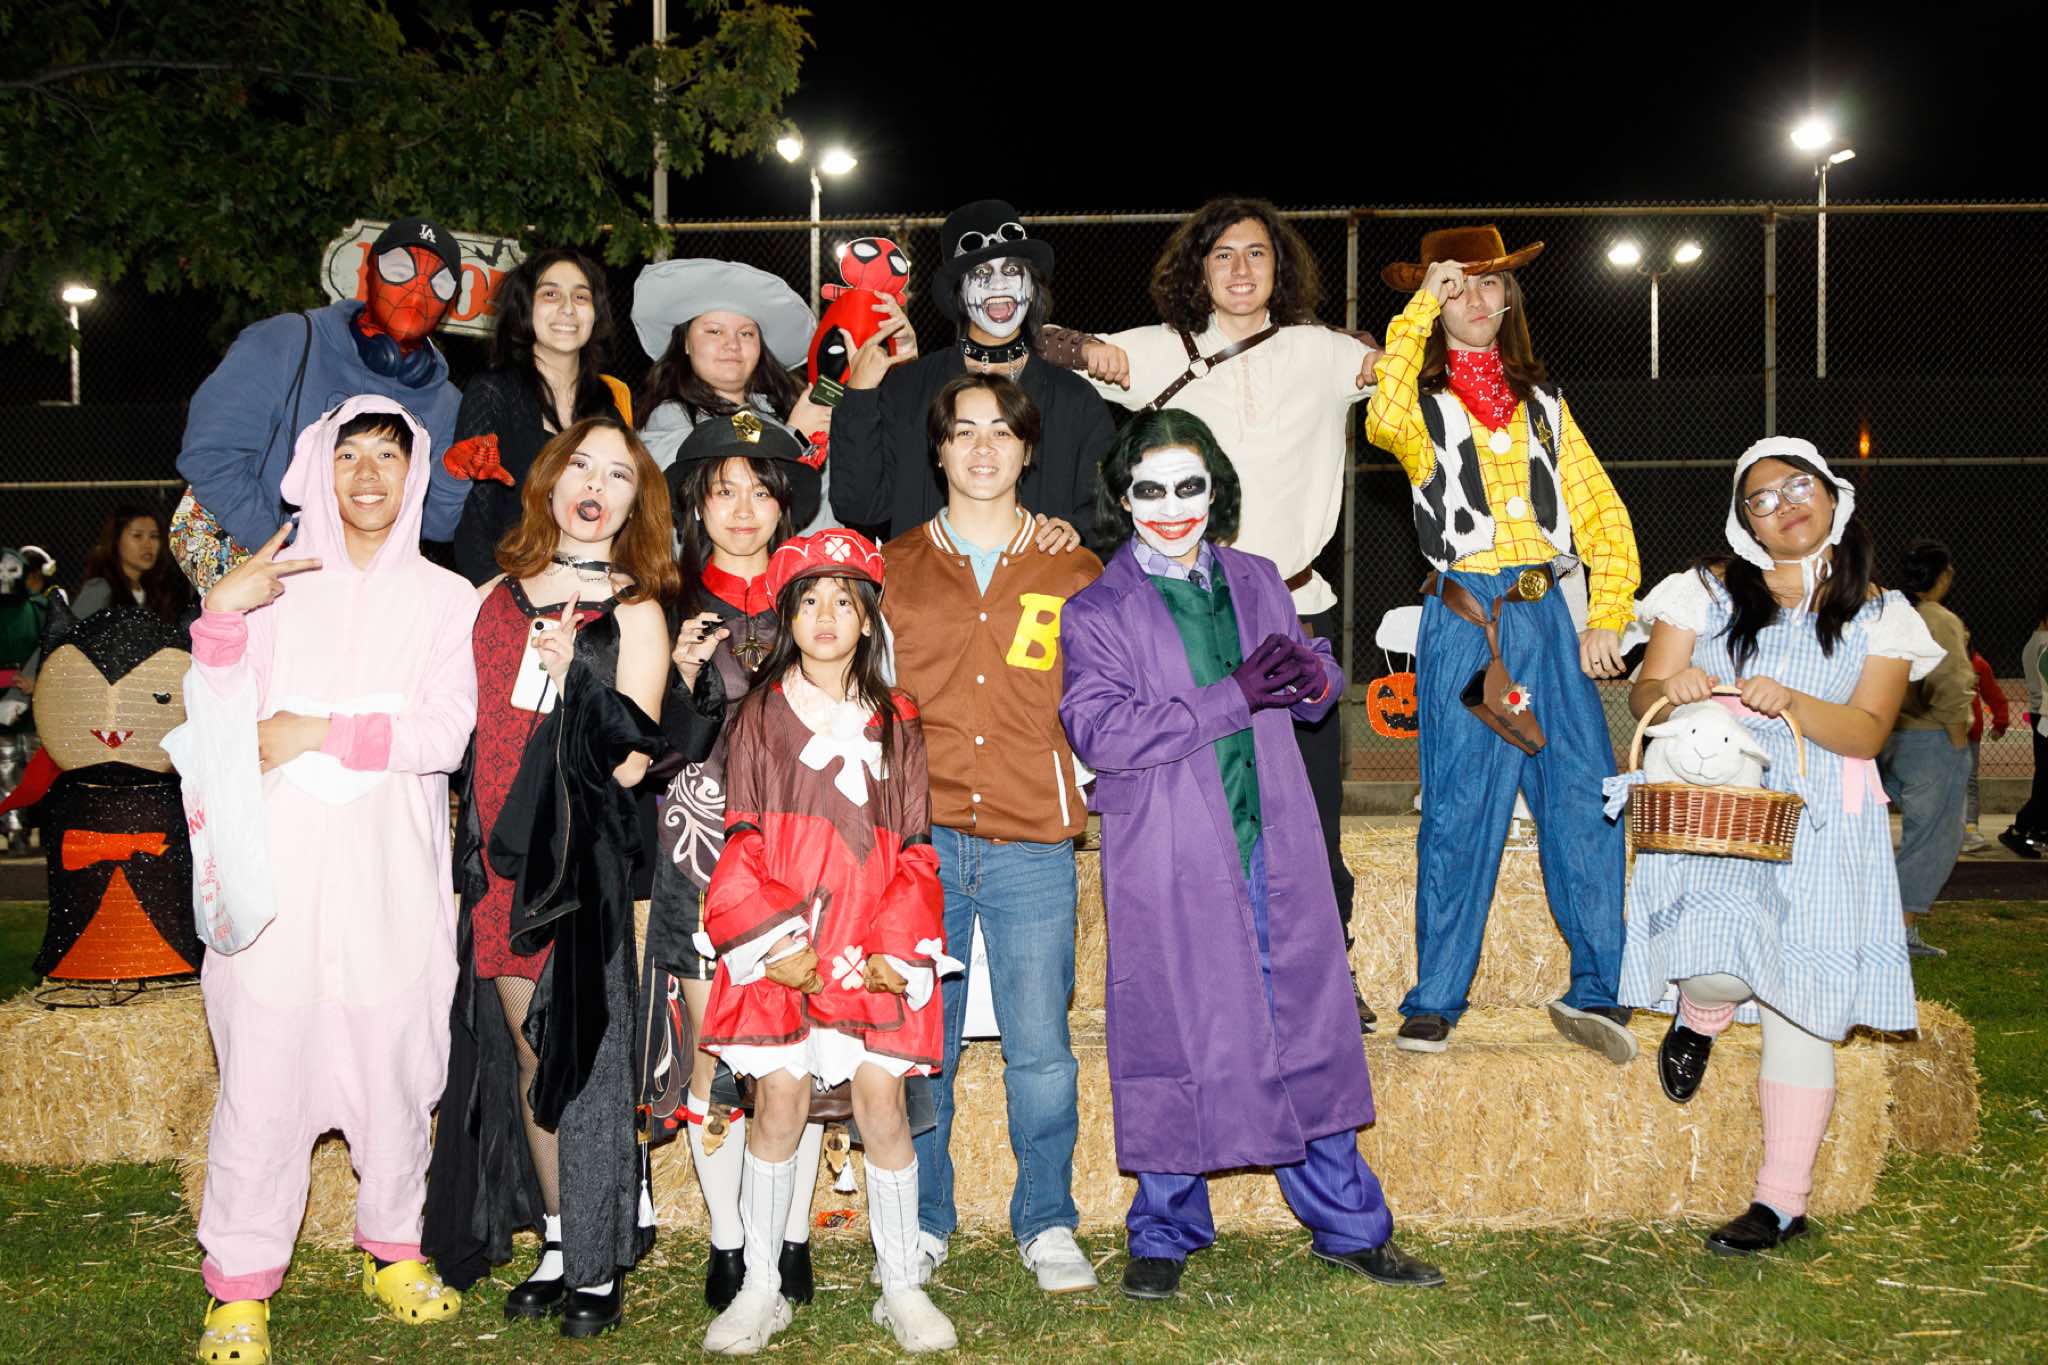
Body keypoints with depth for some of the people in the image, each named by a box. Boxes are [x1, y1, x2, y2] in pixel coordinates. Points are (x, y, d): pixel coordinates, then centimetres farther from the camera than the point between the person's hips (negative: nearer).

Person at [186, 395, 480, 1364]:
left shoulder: (445, 599, 9)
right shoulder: (275, 585, 9)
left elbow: (447, 732, -4)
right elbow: (222, 733, 1)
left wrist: (319, 731, -10)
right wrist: (221, 616, -11)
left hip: (391, 870, 1)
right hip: (281, 862, 0)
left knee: (394, 1061, 3)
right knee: (262, 1068, -3)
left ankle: (392, 1250, 22)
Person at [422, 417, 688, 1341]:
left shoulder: (634, 611, 2)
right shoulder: (496, 595, 13)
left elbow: (630, 762, -7)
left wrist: (576, 675, -18)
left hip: (584, 858, -4)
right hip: (498, 851, 4)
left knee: (584, 1051, -3)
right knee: (526, 1056, 9)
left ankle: (599, 1264, 9)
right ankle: (554, 1244, 22)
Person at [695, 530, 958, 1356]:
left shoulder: (896, 724, 11)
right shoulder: (760, 717, 8)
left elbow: (915, 847, 9)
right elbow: (741, 839, 3)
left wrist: (900, 946, -4)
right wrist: (774, 938, -8)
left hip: (874, 945, 1)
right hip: (782, 941, -1)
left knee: (882, 1100, -3)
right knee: (780, 1098, -4)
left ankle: (900, 1288, 11)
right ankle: (760, 1290, 10)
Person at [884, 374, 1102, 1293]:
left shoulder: (1074, 574, 11)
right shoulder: (894, 569, 11)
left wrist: (1083, 792, 3)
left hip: (1032, 845, 0)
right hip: (919, 837, 0)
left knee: (1040, 1047, 0)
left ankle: (1047, 1226, 17)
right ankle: (922, 1223, 21)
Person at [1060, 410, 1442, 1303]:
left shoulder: (1255, 582, 13)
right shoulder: (1096, 611, 1)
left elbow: (1318, 680, 18)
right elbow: (1098, 729, -13)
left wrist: (1309, 676, -9)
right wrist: (1233, 697, -18)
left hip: (1272, 845, 3)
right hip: (1169, 858, -3)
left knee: (1306, 1027, 8)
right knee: (1171, 1034, 4)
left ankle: (1348, 1227, 21)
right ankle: (1165, 1235, 21)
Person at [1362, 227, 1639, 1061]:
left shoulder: (1541, 399, 19)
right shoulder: (1423, 399, 6)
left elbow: (1598, 506, 14)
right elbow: (1386, 421, -21)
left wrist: (1609, 615, 2)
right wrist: (1419, 307, -13)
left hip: (1548, 616, 3)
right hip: (1463, 623, -3)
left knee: (1585, 797, -3)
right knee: (1457, 808, -2)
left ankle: (1596, 991, 6)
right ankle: (1434, 1002, 7)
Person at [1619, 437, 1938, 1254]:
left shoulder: (1877, 615, 9)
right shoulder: (1709, 591, 10)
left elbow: (1866, 732, -1)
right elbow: (1643, 693, 7)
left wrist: (1791, 703, -20)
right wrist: (1670, 687, -17)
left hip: (1816, 823, 1)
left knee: (1799, 1004, -2)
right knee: (1721, 967, -24)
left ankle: (1782, 1201, 8)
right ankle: (1699, 1017, 15)